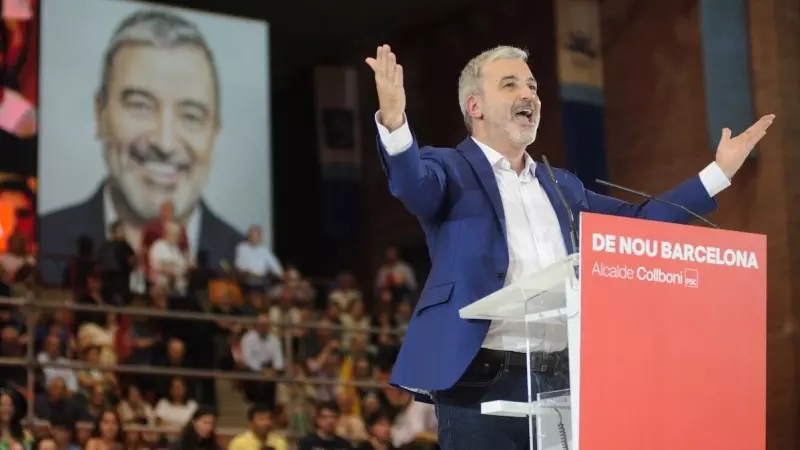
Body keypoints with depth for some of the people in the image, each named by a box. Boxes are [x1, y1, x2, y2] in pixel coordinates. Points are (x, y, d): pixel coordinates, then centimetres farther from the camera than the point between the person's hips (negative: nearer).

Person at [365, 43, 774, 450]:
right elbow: (412, 182, -18)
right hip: (483, 384, -5)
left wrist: (719, 171, 22)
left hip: (564, 382, 6)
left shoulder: (563, 186, 23)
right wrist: (394, 122, -40)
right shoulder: (452, 170, 3)